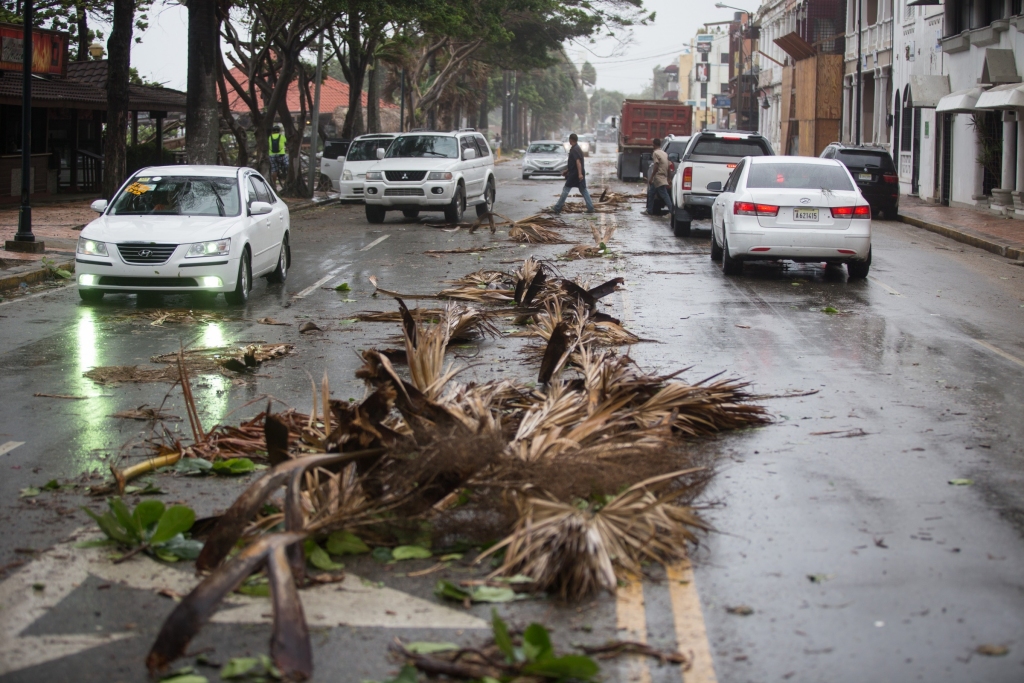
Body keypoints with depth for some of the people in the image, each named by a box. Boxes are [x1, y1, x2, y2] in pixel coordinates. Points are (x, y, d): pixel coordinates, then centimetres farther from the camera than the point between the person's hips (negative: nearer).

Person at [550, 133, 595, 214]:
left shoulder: (574, 150, -14)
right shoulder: (578, 149, 17)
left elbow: (578, 162, -25)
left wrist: (580, 173, -33)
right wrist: (566, 170, 31)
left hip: (574, 174, -9)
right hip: (580, 174, 9)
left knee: (565, 190, -2)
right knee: (583, 190, 8)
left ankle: (557, 208, 3)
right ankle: (590, 208, 2)